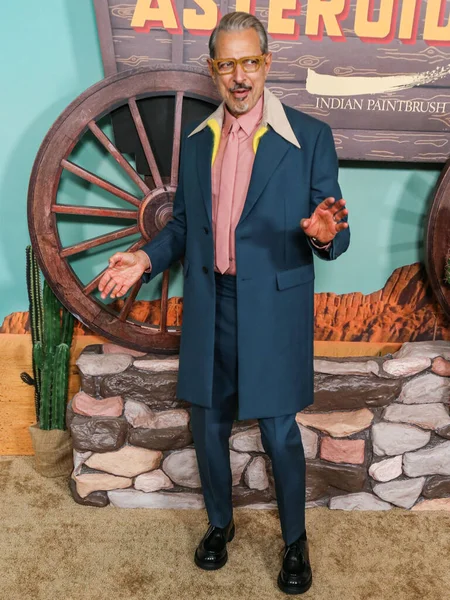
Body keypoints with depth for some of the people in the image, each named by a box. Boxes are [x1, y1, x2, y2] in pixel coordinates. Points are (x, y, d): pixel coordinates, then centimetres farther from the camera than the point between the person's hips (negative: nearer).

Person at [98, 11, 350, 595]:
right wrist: (147, 257, -1)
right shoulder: (195, 140, 9)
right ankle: (220, 522, 43)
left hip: (274, 308, -4)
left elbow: (334, 238, -4)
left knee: (278, 430, 8)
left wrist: (323, 235, -27)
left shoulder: (310, 136, -4)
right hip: (208, 307, 4)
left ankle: (296, 540, 36)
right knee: (209, 425, 15)